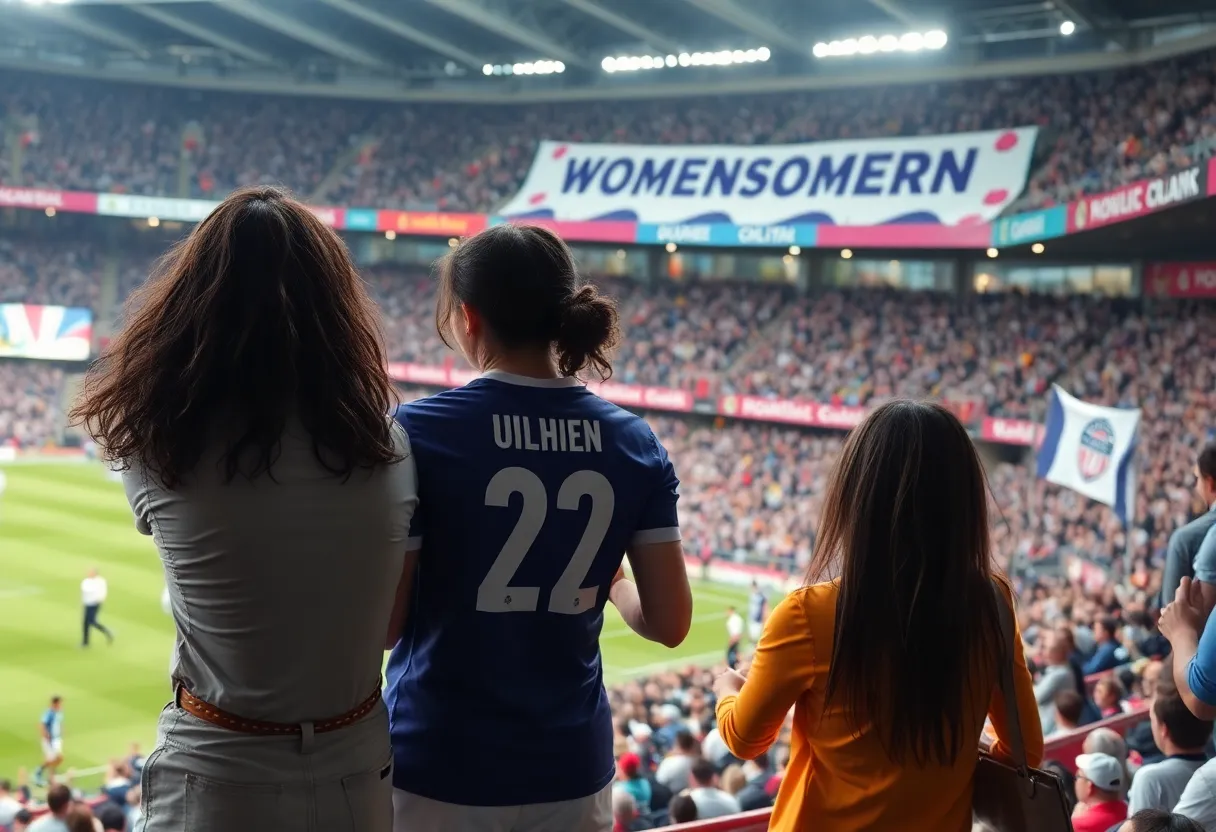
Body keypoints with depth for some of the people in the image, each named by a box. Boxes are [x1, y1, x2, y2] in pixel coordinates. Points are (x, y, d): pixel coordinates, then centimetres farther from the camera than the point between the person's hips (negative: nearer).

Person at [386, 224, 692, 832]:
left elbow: (381, 623, -13)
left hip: (439, 768, -3)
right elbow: (670, 622, -2)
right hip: (571, 772, 3)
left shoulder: (421, 431, -13)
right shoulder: (635, 443, -3)